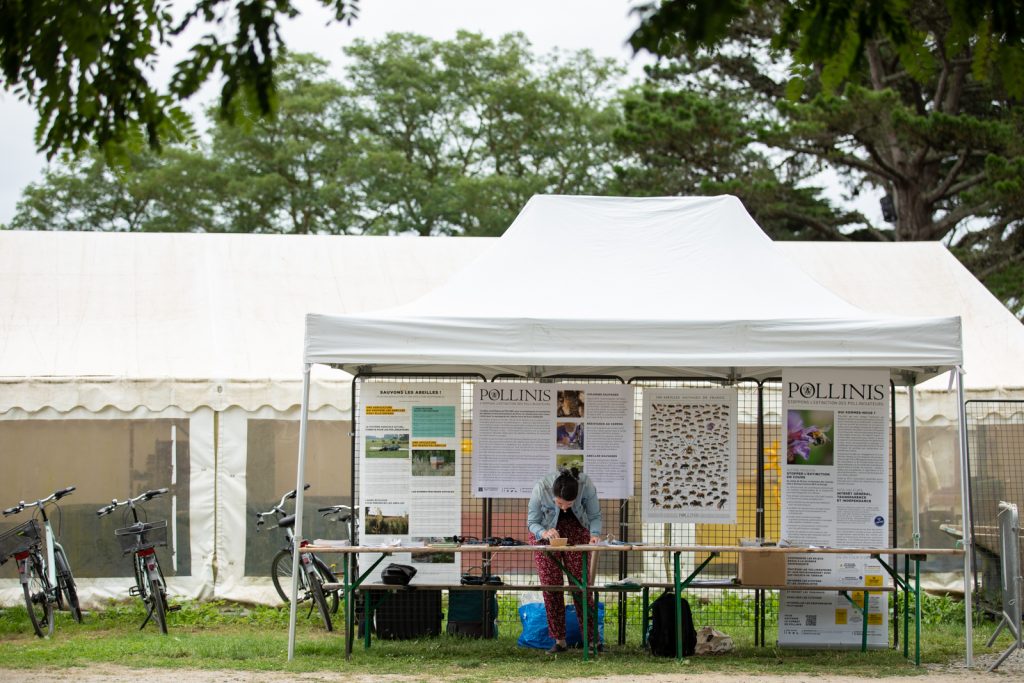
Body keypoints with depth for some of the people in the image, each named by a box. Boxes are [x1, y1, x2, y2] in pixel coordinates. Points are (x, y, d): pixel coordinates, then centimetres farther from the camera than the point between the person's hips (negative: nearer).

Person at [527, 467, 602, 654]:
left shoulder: (586, 486, -31)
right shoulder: (541, 489, -33)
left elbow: (595, 516, -14)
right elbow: (532, 522, -18)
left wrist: (594, 535, -32)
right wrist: (544, 533, -38)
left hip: (576, 527, 0)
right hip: (546, 530, 0)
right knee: (551, 586, -7)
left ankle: (592, 638, -4)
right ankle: (559, 640, -1)